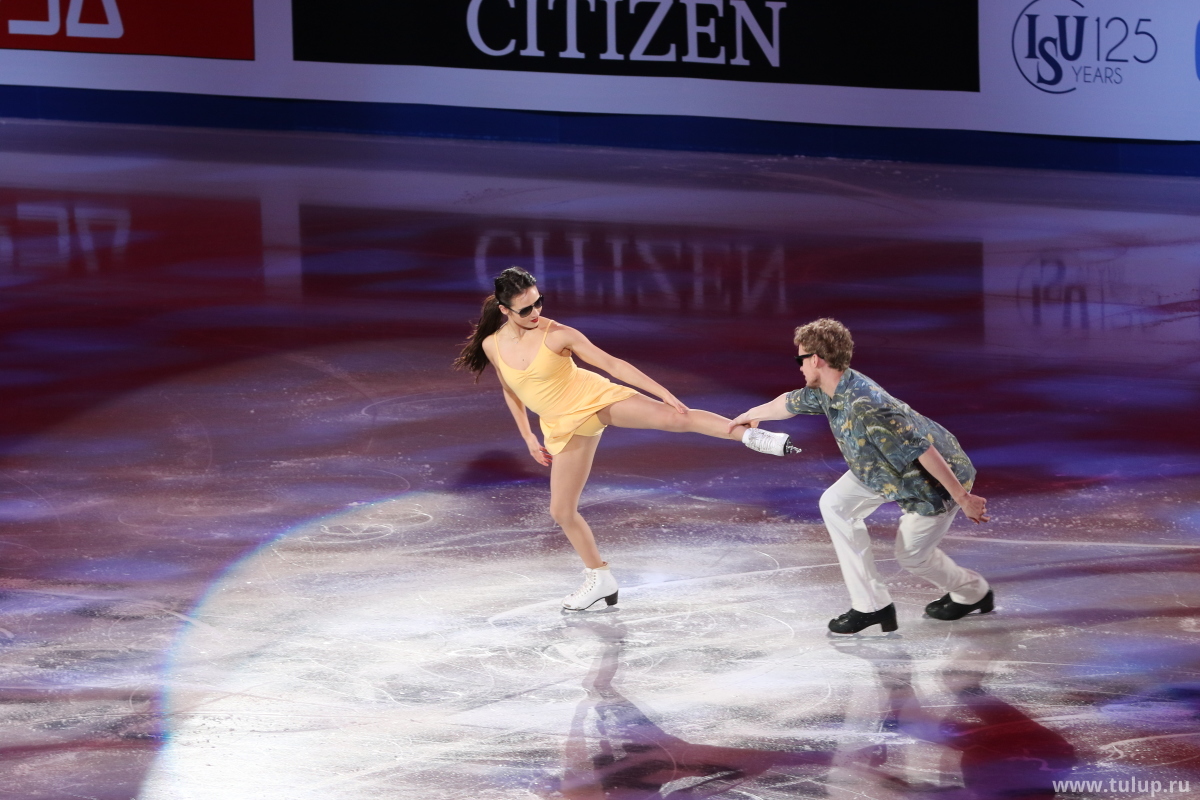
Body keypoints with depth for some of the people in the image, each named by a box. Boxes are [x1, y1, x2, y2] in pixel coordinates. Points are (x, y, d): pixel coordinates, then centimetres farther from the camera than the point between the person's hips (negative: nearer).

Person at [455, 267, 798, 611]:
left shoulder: (557, 334, -16)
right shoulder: (492, 346, -6)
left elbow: (613, 364, -13)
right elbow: (510, 391, 14)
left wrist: (663, 392, -16)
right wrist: (527, 436, 13)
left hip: (595, 399, -4)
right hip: (564, 426, 4)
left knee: (675, 417, -27)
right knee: (561, 510, 5)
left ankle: (752, 435, -31)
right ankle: (600, 579, 23)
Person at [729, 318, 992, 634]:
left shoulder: (867, 408, -38)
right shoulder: (827, 392, -8)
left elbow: (923, 451, -36)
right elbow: (791, 402, 15)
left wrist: (963, 498, -32)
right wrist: (749, 415, 34)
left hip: (940, 475, -9)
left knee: (911, 554, 4)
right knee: (835, 504, 1)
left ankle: (974, 594, 33)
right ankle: (871, 605, 4)